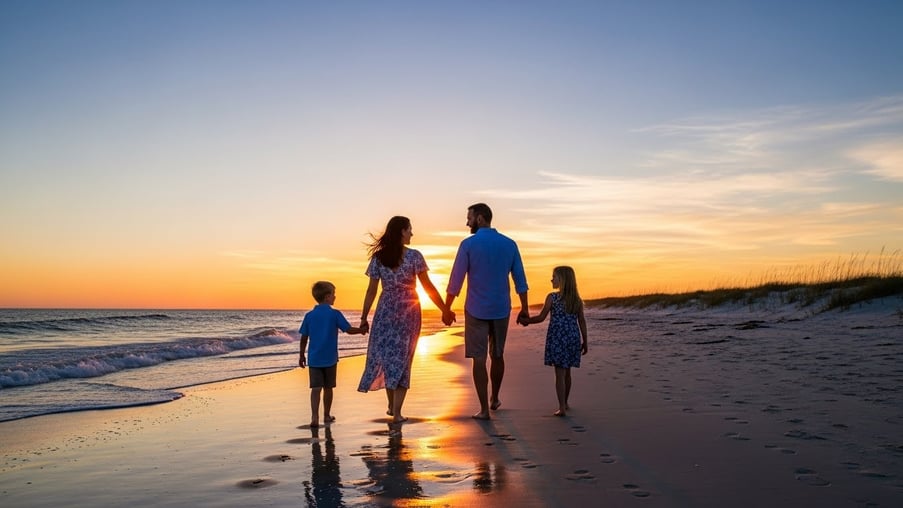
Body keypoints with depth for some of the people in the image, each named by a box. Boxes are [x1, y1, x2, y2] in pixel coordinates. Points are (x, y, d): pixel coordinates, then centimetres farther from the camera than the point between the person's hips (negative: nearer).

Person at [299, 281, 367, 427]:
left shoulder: (309, 315, 1)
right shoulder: (335, 314, -7)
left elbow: (304, 338, 5)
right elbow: (349, 330, -6)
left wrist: (302, 355, 15)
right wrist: (362, 330, 12)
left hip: (314, 358, 2)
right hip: (330, 358, -1)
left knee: (316, 388, -1)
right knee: (328, 388, 13)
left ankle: (315, 417, -15)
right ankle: (326, 416, 25)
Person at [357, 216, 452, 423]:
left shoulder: (378, 257, -1)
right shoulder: (414, 256, -8)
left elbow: (371, 291, 0)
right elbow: (428, 286, -7)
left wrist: (364, 317, 8)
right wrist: (445, 310, 1)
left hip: (386, 310, 2)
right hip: (409, 311, -2)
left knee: (386, 354, 15)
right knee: (402, 358, 5)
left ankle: (392, 406, 22)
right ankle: (397, 412, 3)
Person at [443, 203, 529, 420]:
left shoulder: (468, 244, -7)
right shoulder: (509, 244, 3)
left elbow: (456, 280, -7)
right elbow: (520, 280, 5)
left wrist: (446, 309, 2)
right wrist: (524, 308, 12)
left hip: (476, 310, -4)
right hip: (501, 310, 4)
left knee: (479, 358, 2)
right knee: (497, 355, 19)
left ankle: (484, 409, 2)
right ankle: (495, 399, 34)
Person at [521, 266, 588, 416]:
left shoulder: (552, 297, -7)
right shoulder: (577, 300, 5)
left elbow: (541, 317, -5)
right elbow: (582, 322, 7)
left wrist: (526, 321, 11)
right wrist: (585, 342, 15)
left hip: (557, 338, -4)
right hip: (573, 338, 4)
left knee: (560, 373, -4)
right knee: (567, 372, 18)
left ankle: (562, 408, -9)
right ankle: (564, 403, 31)